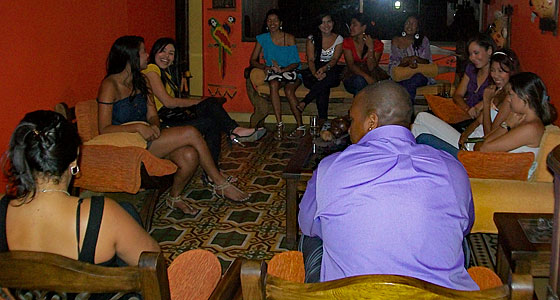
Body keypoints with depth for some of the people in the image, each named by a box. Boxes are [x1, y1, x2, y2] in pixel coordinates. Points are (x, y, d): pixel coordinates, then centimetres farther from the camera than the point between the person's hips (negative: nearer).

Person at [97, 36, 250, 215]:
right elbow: (104, 129, -15)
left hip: (146, 138, 8)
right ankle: (220, 184, -6)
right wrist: (138, 127, -28)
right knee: (191, 133, -21)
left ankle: (174, 196, 3)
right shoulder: (110, 85, -10)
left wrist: (154, 125, -13)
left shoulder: (140, 81, 15)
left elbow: (152, 115, 12)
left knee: (190, 155, -23)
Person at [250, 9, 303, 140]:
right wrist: (266, 67, -15)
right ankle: (279, 125, -34)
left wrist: (283, 69, -22)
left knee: (289, 90, -33)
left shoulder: (289, 38, -1)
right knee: (273, 85, -34)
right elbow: (253, 60, 5)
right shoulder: (262, 39, 6)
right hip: (273, 74, 2)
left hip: (290, 71, -2)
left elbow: (296, 62, -4)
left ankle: (300, 126, -25)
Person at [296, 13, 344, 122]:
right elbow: (310, 60, -3)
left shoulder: (339, 39, 7)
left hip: (331, 71, 0)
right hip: (315, 70, 0)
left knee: (327, 78, -39)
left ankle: (304, 102, -34)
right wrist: (315, 73, -26)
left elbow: (335, 59, -6)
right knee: (323, 88, -35)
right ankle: (322, 119, -35)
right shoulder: (312, 38, 7)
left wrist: (325, 68, -29)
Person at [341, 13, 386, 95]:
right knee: (359, 81, -35)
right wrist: (366, 77, -28)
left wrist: (370, 48, -20)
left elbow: (371, 68, -10)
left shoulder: (377, 44, -2)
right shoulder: (348, 42, -1)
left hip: (373, 76, 1)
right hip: (353, 76, -1)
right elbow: (351, 66, -13)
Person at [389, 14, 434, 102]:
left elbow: (428, 62, 4)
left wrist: (415, 58, -17)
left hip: (420, 74, 0)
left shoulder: (423, 40, 9)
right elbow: (395, 64, 1)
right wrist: (409, 61, -19)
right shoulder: (396, 41, 9)